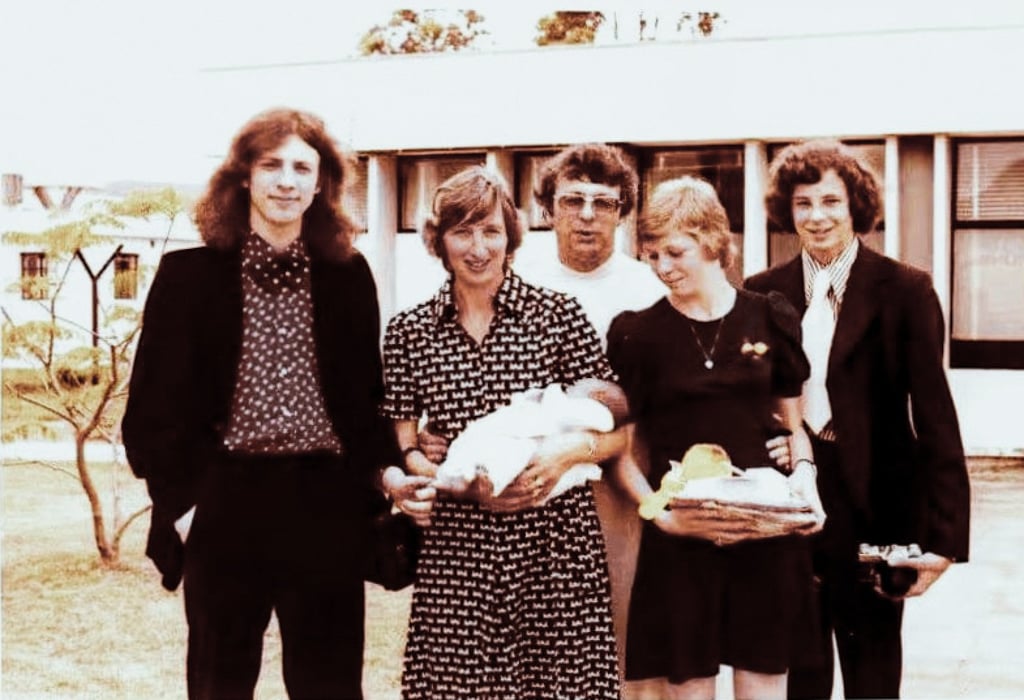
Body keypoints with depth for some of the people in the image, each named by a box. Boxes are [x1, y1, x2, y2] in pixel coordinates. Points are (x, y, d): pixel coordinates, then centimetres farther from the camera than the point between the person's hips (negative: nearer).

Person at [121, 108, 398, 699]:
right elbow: (153, 406, -1)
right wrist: (181, 501, -8)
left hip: (327, 510, 2)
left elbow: (367, 397, 12)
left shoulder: (349, 275, 6)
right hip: (225, 507, -1)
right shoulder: (190, 273, -1)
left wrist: (384, 472, 0)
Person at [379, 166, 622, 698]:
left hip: (555, 542, -1)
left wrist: (569, 449, -15)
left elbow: (613, 430, 4)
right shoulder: (408, 332, 7)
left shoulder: (559, 314, 2)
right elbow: (403, 445, 9)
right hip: (455, 549, 1)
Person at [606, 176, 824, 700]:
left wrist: (804, 473, -5)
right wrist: (658, 511, -12)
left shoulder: (771, 319, 6)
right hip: (678, 534, -1)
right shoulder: (637, 332, 1)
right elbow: (625, 448, 3)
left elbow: (792, 423, 14)